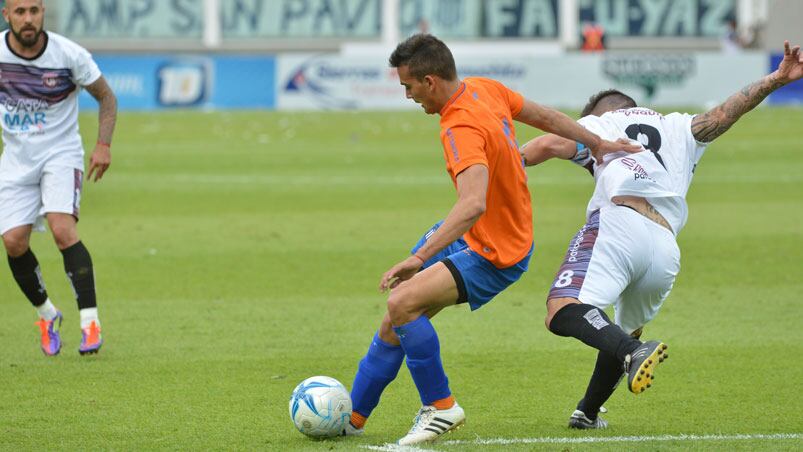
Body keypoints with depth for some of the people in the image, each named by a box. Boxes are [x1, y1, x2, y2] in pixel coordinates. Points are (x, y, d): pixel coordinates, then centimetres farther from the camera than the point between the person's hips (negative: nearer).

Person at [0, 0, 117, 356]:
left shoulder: (69, 55, -15)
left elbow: (106, 96, -1)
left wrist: (103, 145, -12)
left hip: (61, 154, -3)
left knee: (62, 229, -24)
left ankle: (90, 321, -21)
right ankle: (46, 313, 18)